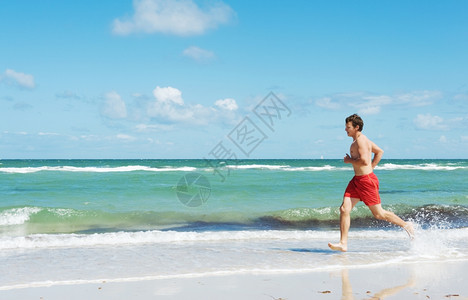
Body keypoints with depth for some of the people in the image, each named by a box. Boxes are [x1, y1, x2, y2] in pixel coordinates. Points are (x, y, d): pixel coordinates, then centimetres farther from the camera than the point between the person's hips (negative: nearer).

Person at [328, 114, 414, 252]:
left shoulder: (361, 140, -15)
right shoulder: (359, 140, 15)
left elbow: (364, 161, -28)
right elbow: (380, 151, 26)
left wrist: (349, 160, -13)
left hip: (367, 180, -10)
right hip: (357, 180, 10)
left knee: (379, 214, 2)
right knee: (344, 209, -2)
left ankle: (406, 225, 22)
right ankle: (343, 244, -1)